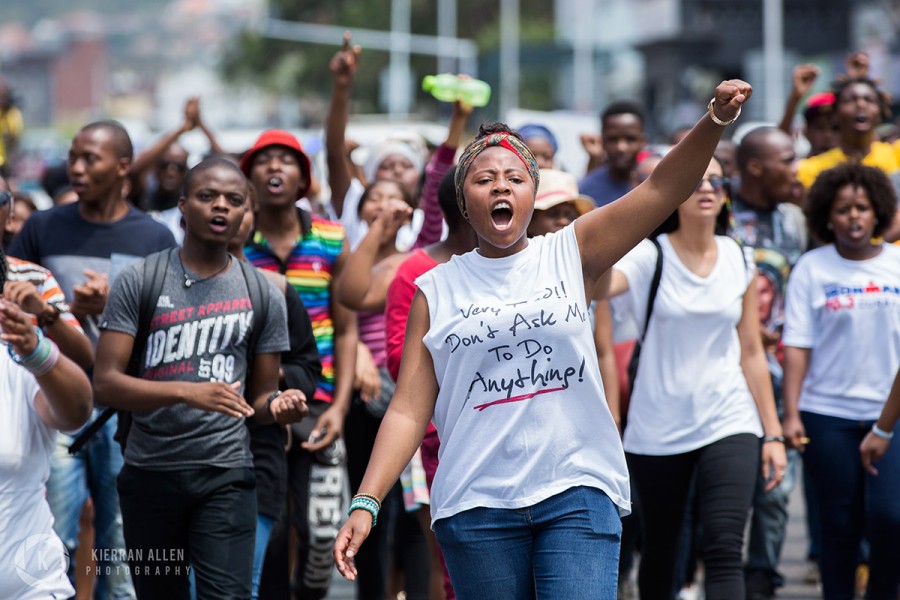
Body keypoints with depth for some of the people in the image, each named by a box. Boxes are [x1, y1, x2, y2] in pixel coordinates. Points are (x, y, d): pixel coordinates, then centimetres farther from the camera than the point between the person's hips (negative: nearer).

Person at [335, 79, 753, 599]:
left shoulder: (571, 254, 6)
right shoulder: (435, 290, 7)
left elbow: (662, 188, -5)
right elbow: (409, 411, 5)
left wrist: (715, 121, -22)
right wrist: (366, 503, -5)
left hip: (576, 489, -1)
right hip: (476, 505, 1)